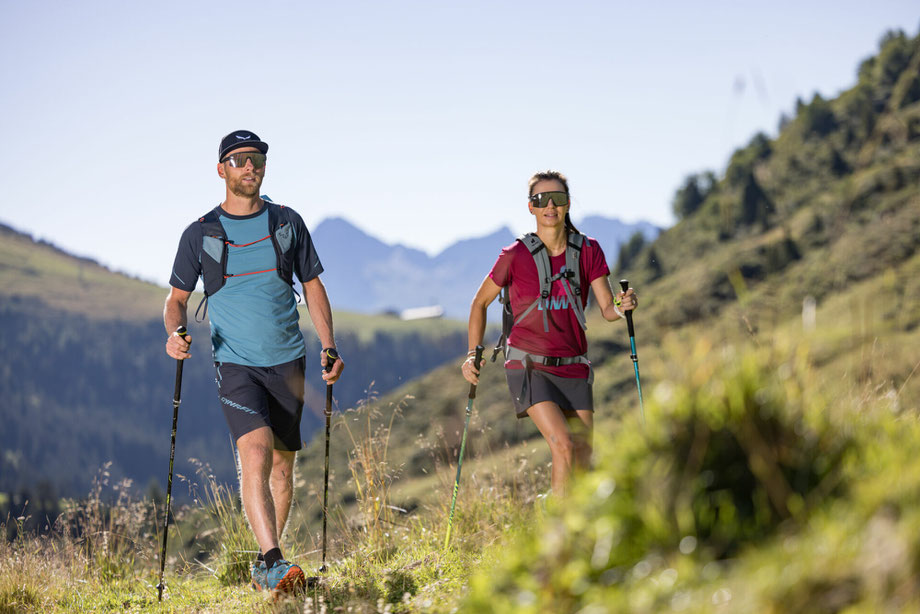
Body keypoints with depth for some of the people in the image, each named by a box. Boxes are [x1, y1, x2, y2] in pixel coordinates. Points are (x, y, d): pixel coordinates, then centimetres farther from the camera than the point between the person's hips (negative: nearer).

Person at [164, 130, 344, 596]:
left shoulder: (287, 223, 8)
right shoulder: (201, 234, 3)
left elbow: (312, 286, 14)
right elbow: (178, 297, 8)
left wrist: (329, 346, 5)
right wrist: (175, 331, -14)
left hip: (288, 361, 3)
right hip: (235, 363, -3)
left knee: (281, 463, 8)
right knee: (255, 453, -22)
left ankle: (266, 567, 21)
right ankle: (272, 560, -29)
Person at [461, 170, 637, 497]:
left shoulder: (588, 250, 1)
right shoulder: (516, 255, -7)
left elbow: (607, 309, -2)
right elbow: (480, 302, 5)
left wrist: (623, 307, -25)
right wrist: (473, 355, -3)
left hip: (573, 368, 3)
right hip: (529, 365, -3)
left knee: (583, 458, -1)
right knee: (563, 445, -20)